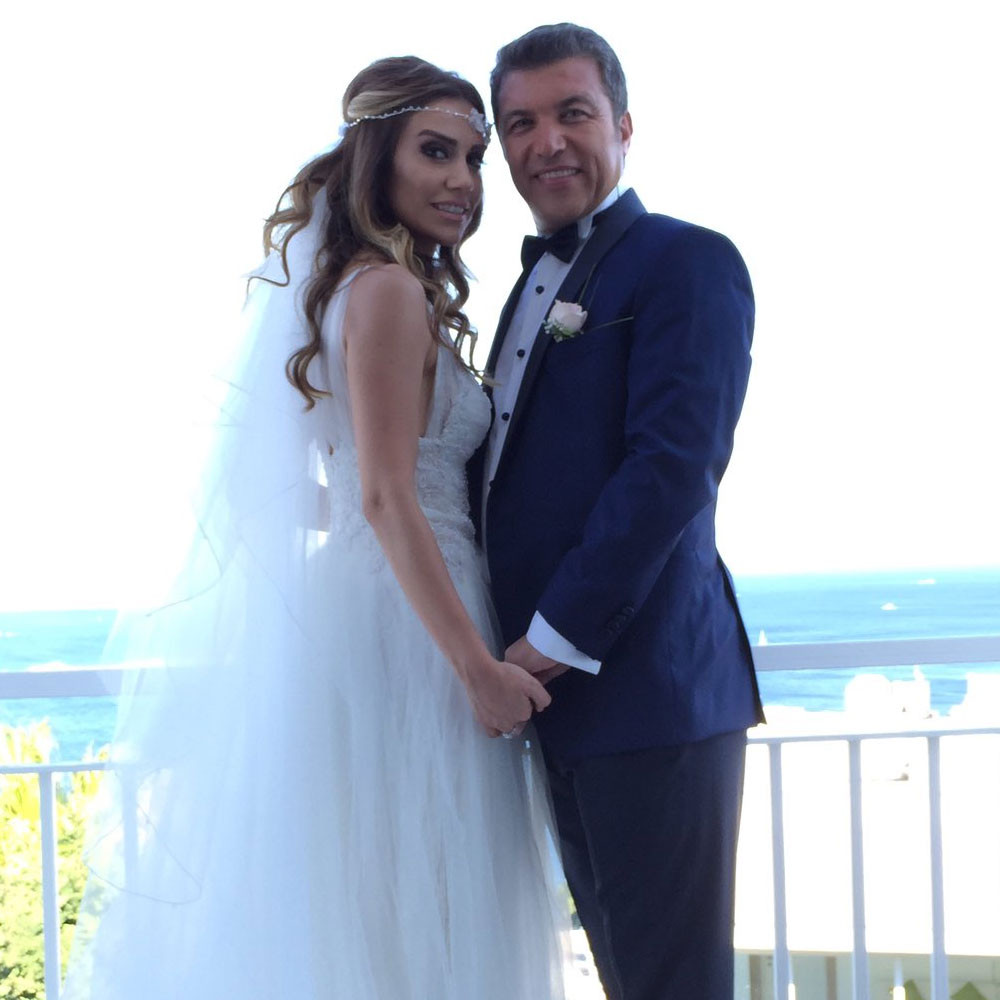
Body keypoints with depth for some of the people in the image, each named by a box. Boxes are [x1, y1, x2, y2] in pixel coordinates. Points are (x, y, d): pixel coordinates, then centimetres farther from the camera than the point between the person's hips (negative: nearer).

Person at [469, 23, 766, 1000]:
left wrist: (558, 637, -18)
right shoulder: (535, 282, 20)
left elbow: (673, 465, -18)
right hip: (562, 696, 9)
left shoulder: (685, 262, -8)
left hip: (649, 689, -8)